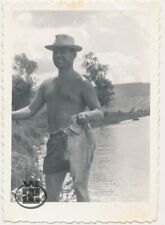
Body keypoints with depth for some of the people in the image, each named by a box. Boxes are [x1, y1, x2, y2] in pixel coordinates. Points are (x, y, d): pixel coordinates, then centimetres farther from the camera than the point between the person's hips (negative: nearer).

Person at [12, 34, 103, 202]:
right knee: (51, 195, 8)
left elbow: (99, 112, -7)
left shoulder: (82, 84, -1)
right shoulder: (47, 85, 16)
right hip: (54, 144, 6)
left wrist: (87, 115, -30)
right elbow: (31, 109, 14)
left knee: (81, 192, -4)